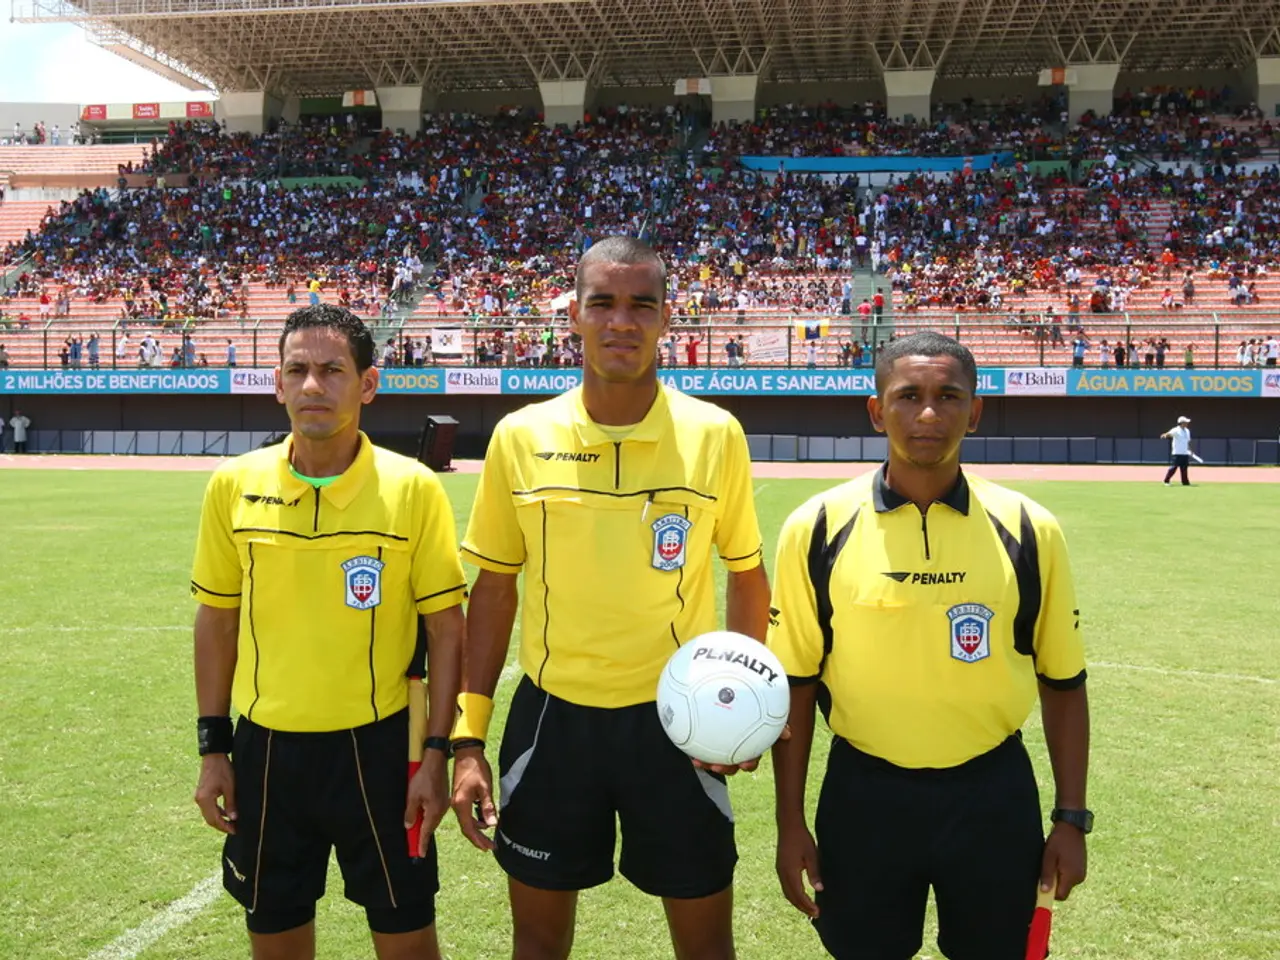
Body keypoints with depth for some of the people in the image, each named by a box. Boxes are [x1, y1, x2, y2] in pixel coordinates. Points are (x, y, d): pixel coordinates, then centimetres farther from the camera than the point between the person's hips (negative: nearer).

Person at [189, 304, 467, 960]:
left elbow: (446, 627, -5)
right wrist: (213, 747, 6)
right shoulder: (234, 486, -2)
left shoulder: (413, 489, -10)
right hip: (266, 748, 3)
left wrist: (437, 753, -8)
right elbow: (217, 618, 7)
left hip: (379, 747, -2)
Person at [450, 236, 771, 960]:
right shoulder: (521, 437, -4)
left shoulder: (715, 435, -6)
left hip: (678, 720, -1)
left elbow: (747, 571, 5)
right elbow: (495, 587, 3)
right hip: (552, 715, 1)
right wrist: (469, 737, 1)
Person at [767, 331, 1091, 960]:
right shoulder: (818, 529, -7)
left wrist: (1072, 818, 3)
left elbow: (1063, 683, 5)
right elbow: (795, 684, -1)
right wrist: (791, 823, -1)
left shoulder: (1028, 530, -4)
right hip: (864, 796, 0)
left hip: (994, 796, 1)